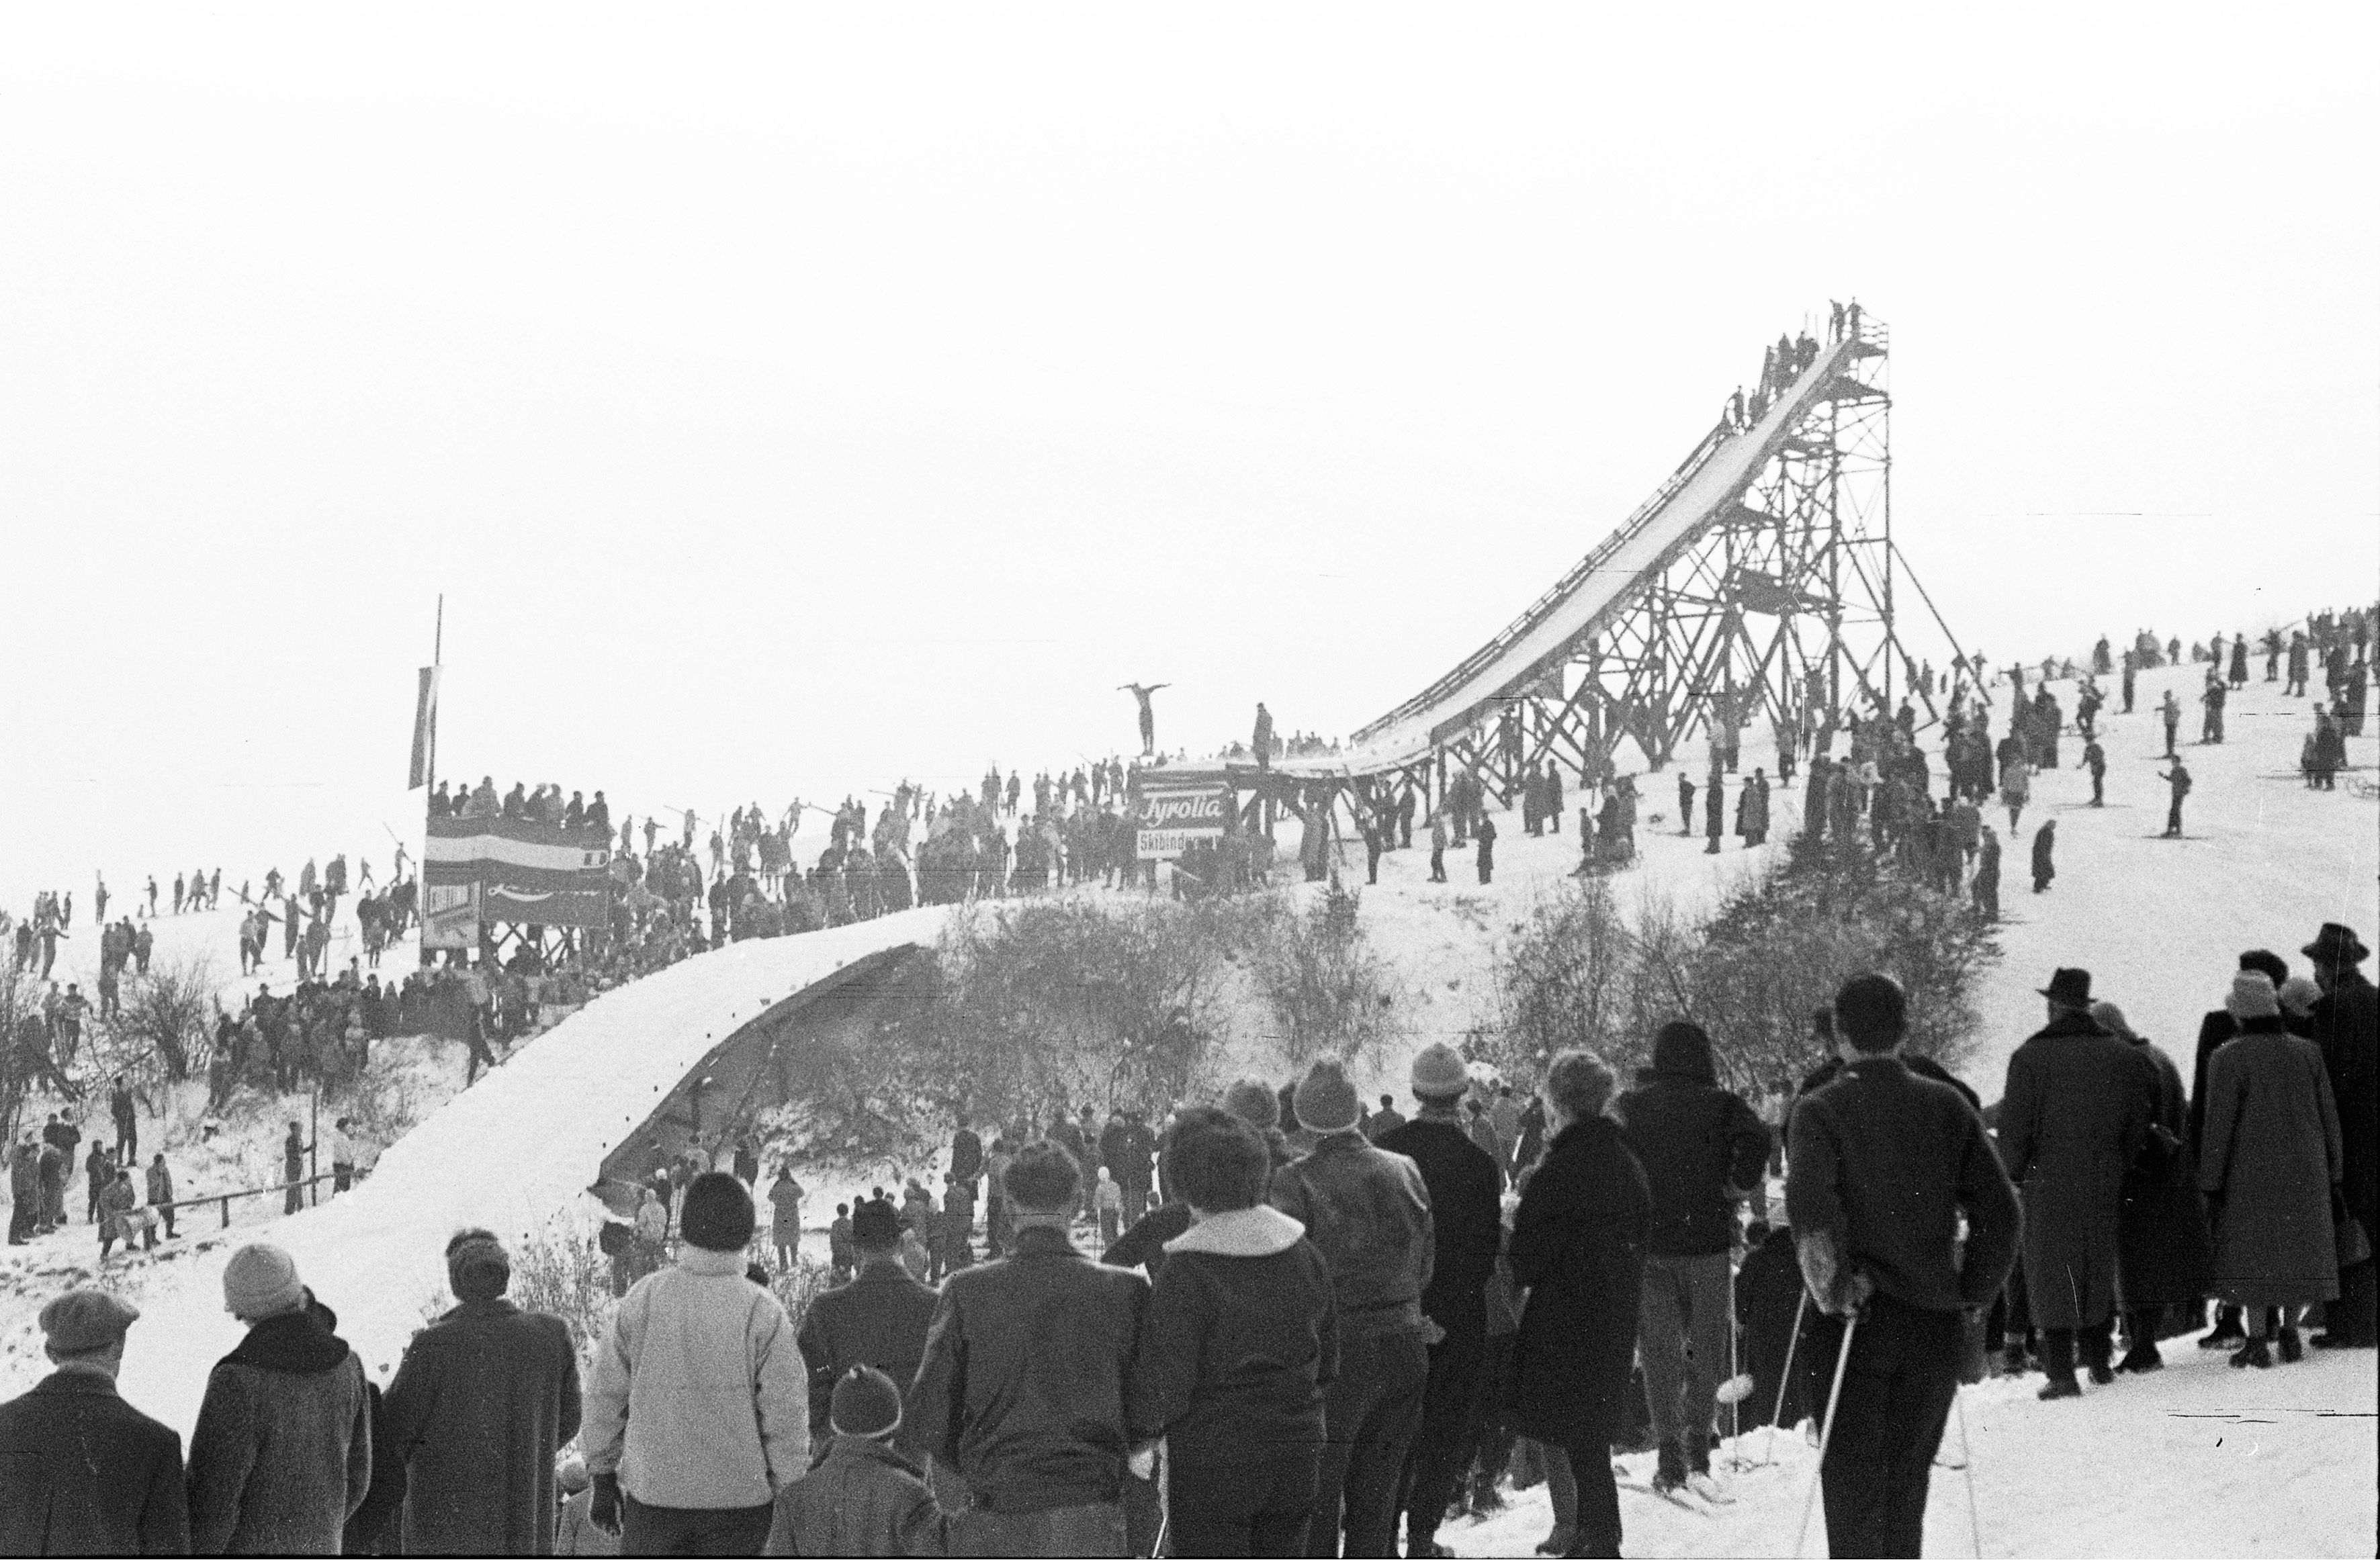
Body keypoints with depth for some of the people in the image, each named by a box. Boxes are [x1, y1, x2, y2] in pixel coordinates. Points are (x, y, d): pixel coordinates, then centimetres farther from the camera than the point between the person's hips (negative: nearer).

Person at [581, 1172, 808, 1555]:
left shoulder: (643, 1298, -3)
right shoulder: (762, 1312, -10)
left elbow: (606, 1396, 3)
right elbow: (786, 1421, -8)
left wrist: (603, 1479, 14)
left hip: (651, 1492, 2)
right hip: (738, 1498, -2)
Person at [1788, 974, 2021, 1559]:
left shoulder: (1819, 1111, -7)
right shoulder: (1947, 1105, 5)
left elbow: (1810, 1208, -23)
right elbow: (2000, 1208, 3)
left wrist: (1835, 1288, -15)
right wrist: (1973, 1293, 11)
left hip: (1857, 1322, -3)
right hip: (1935, 1324, 3)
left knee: (1853, 1479, 2)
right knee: (1908, 1477, 16)